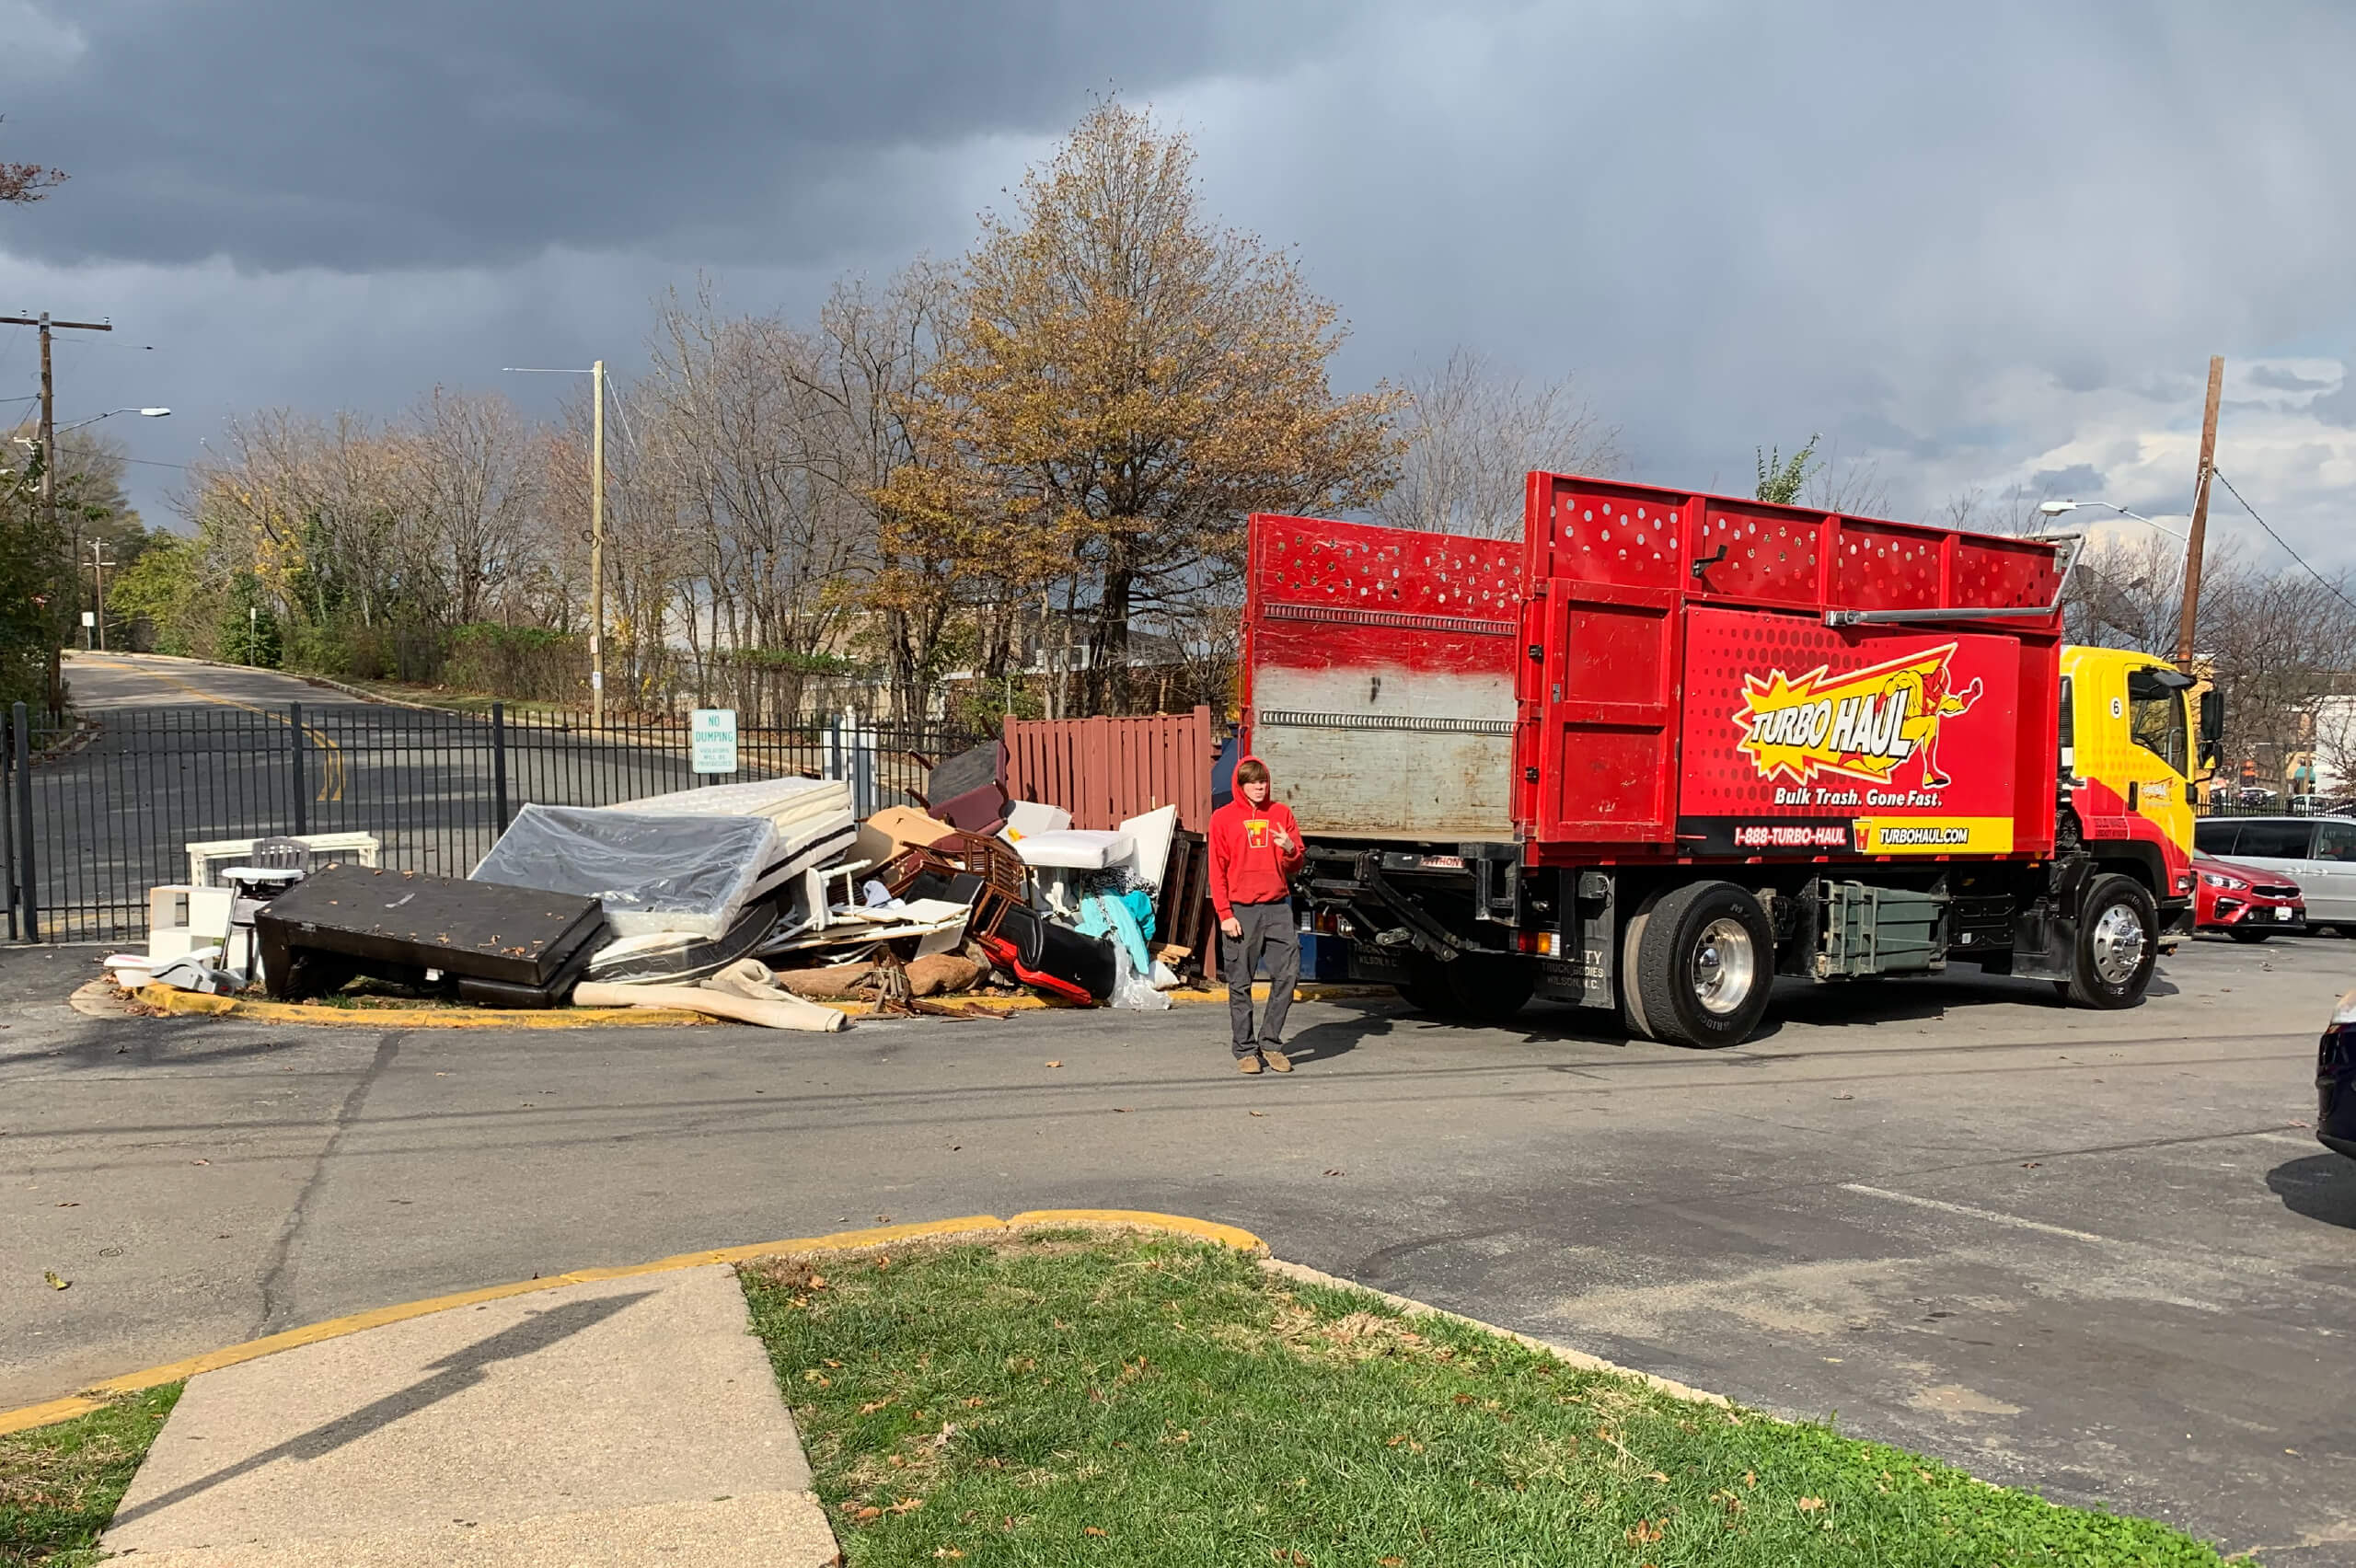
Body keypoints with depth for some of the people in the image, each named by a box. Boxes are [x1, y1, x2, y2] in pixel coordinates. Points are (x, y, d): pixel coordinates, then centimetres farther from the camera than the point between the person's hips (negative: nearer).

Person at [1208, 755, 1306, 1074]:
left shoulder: (1281, 813, 11)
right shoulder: (1223, 818, 3)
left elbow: (1296, 864, 14)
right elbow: (1217, 870, 0)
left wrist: (1290, 849, -10)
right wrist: (1225, 914, -8)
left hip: (1277, 906, 2)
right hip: (1240, 910, -2)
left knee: (1288, 972, -4)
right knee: (1240, 983, 0)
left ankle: (1270, 1041, 9)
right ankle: (1246, 1049, 8)